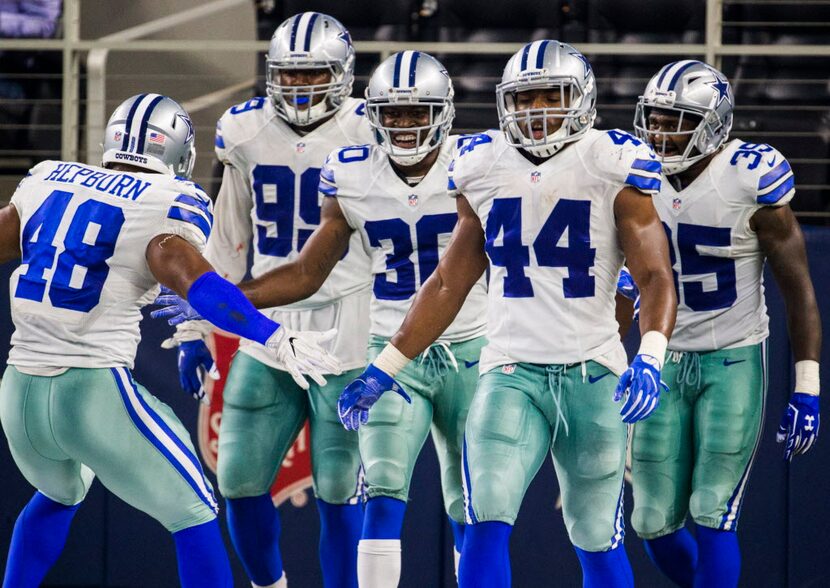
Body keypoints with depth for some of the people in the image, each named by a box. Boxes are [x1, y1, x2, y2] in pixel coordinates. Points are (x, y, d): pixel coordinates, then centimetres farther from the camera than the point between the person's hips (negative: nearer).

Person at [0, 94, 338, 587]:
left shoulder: (48, 182, 11)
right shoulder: (165, 206, -6)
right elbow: (193, 280, -23)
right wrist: (275, 339, -28)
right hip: (96, 392, -6)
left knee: (58, 496, 34)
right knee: (194, 518, 5)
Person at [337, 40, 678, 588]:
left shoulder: (613, 168, -4)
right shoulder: (484, 169, 8)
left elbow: (655, 276, -7)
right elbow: (448, 285, 17)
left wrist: (650, 357, -26)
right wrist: (384, 369, 15)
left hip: (592, 373, -2)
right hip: (510, 372, 2)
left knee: (598, 543, 8)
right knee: (486, 525, -17)